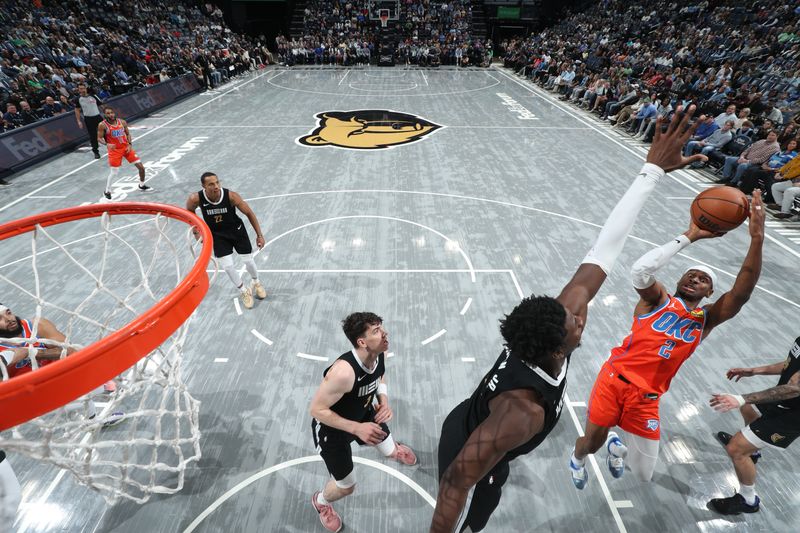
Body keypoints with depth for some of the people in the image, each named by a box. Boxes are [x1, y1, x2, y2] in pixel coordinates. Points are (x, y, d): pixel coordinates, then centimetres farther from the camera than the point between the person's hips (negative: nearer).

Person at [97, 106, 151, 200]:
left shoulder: (122, 122, -1)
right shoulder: (103, 125, -10)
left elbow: (128, 134, 10)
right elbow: (99, 138, -5)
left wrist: (129, 144, -4)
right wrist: (107, 144, -25)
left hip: (126, 147, 4)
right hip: (114, 150, -3)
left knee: (141, 167, 1)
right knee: (114, 172, -4)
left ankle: (142, 186, 25)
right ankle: (107, 191, 16)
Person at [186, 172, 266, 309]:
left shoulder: (231, 196, -30)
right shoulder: (195, 198, -26)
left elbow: (249, 213, -17)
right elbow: (189, 212, -1)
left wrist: (259, 235, -14)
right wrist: (196, 232, -4)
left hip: (236, 230, -1)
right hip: (218, 235, 1)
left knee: (248, 261, 6)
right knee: (227, 266, -5)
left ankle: (256, 283, 38)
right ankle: (244, 291, 20)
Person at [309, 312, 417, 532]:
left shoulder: (378, 355, -21)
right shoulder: (344, 372, -43)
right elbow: (317, 410, -31)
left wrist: (384, 402, -16)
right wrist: (357, 429, -35)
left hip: (364, 413, 6)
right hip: (332, 429, -5)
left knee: (391, 452, 23)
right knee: (346, 487, 13)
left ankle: (396, 449, 63)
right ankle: (320, 502, 49)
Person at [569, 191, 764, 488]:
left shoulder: (706, 319, 7)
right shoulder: (657, 300, -1)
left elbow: (741, 293, -11)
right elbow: (640, 271, -25)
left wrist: (757, 239, -21)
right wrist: (689, 236, -23)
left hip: (646, 398, 3)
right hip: (615, 379, -3)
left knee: (644, 475, 10)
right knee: (592, 444, 6)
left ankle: (616, 446, 44)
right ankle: (577, 457, 43)